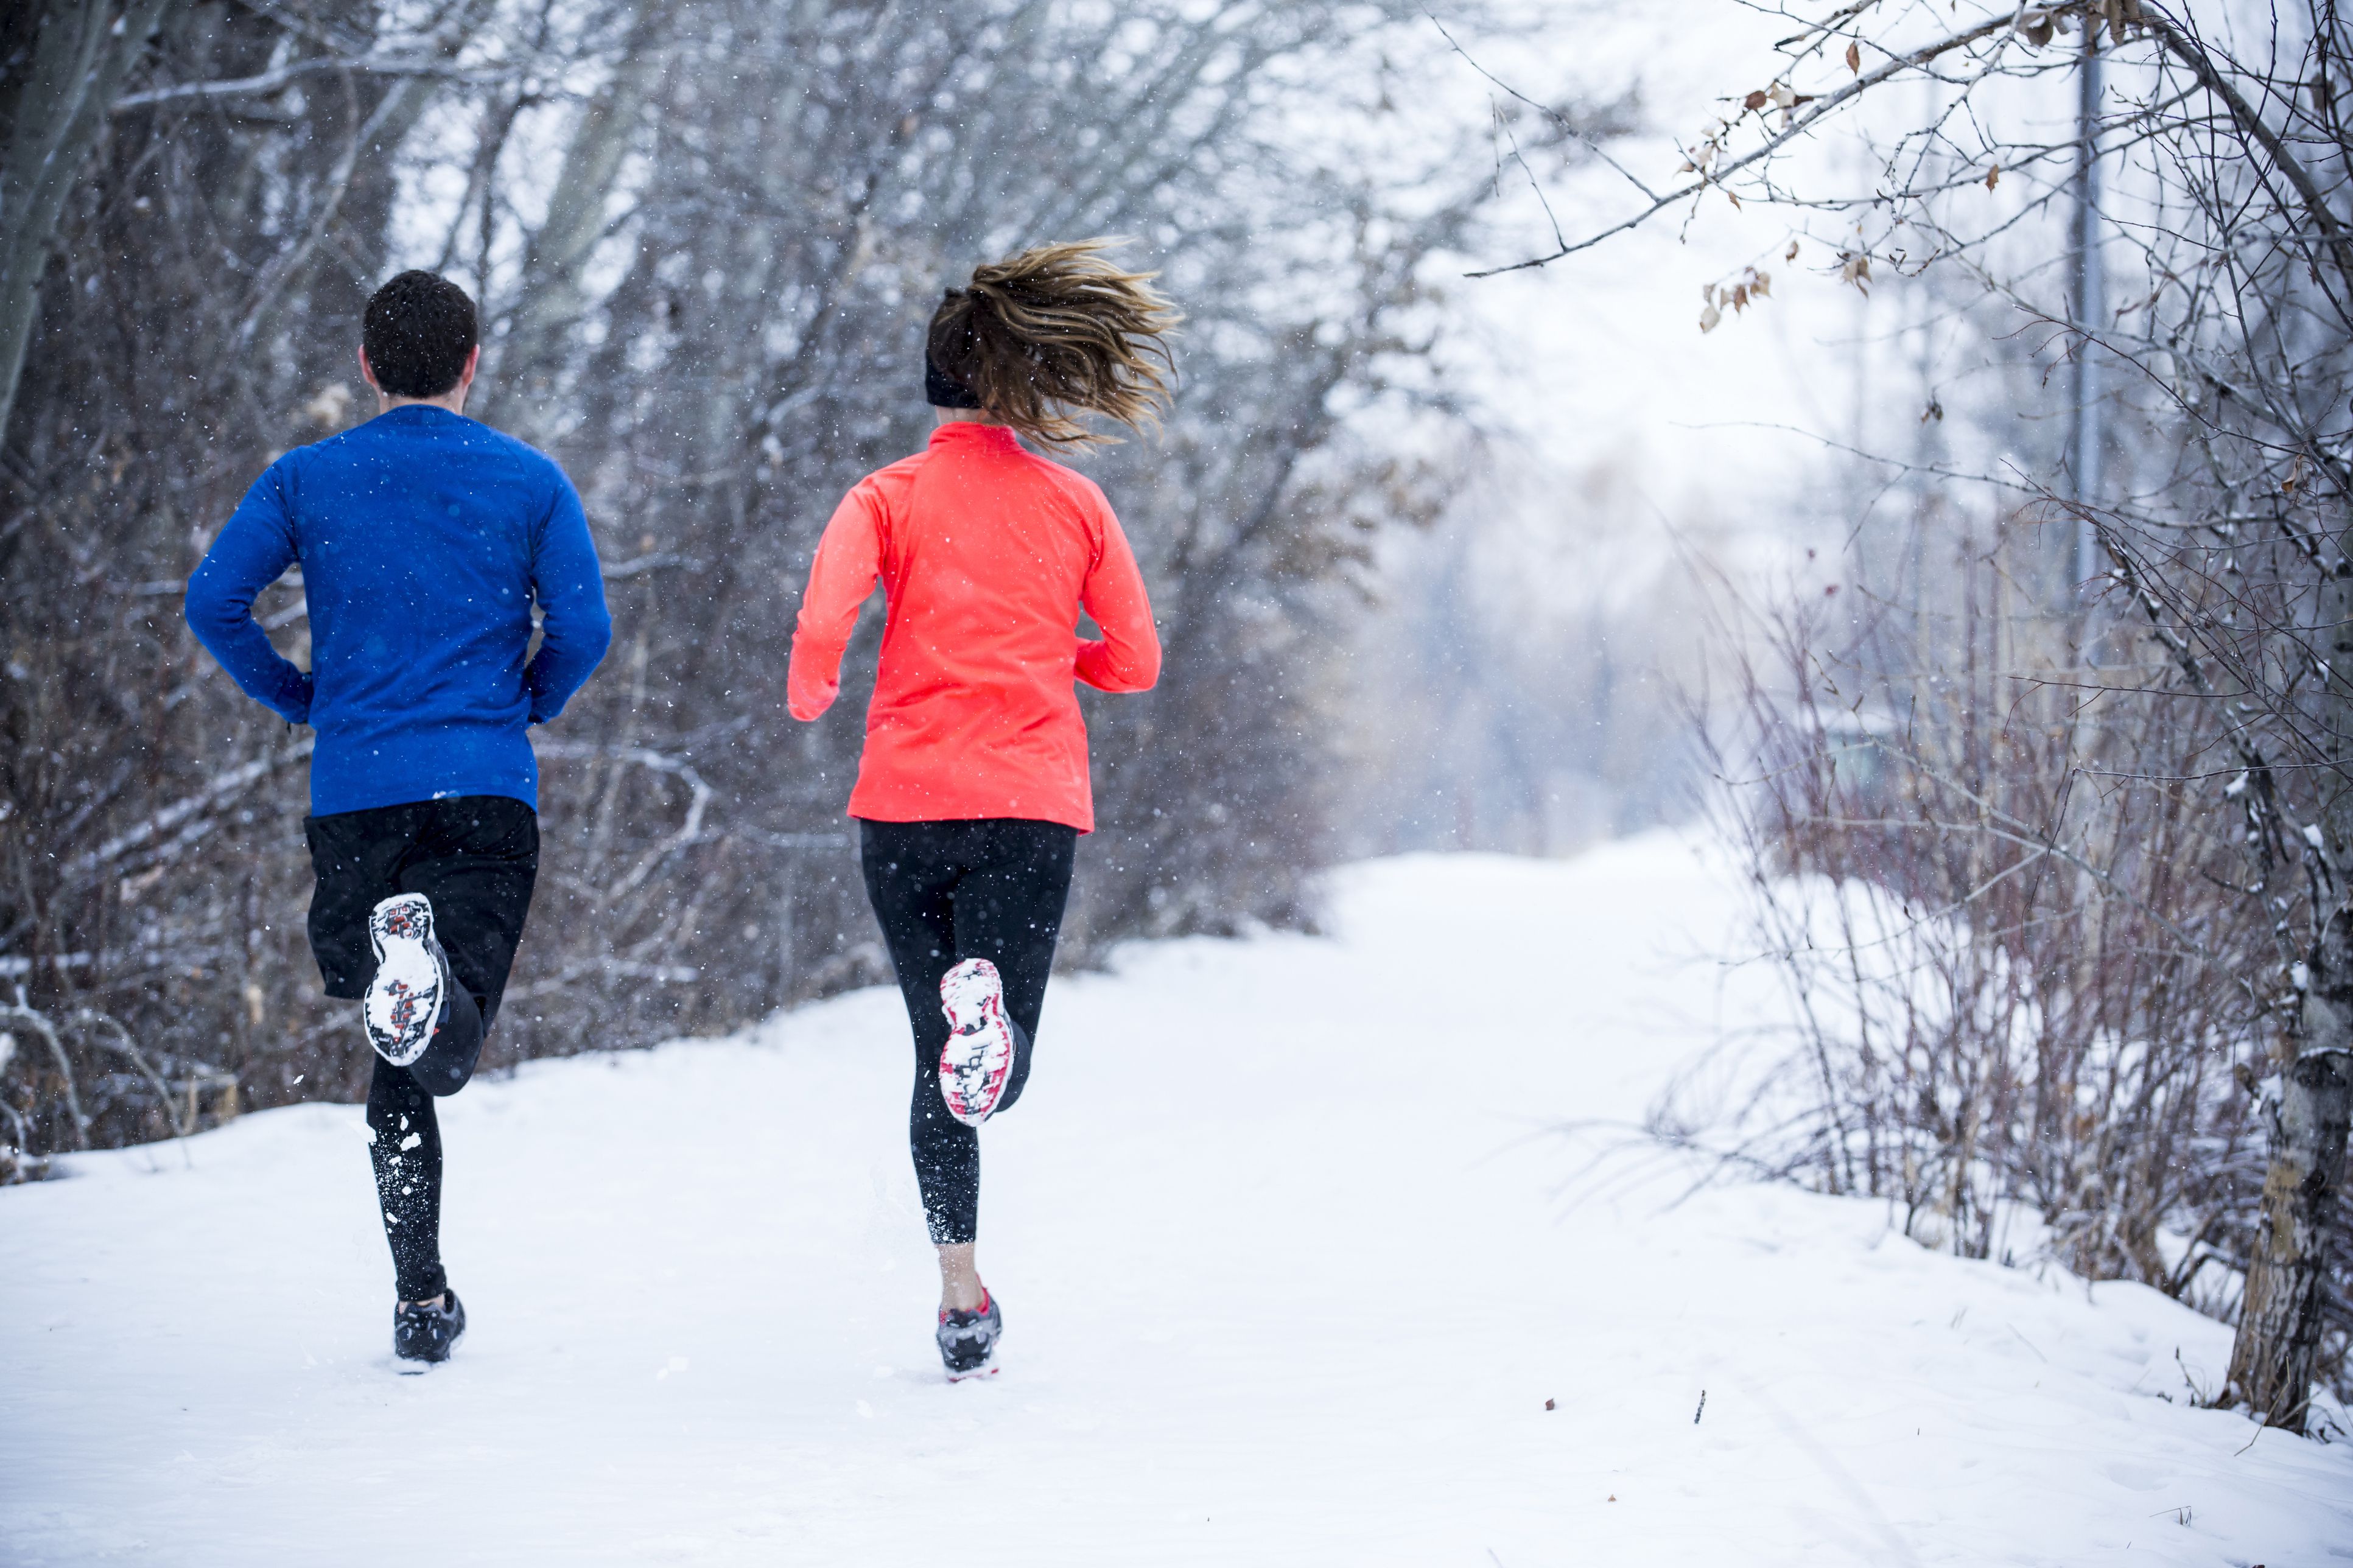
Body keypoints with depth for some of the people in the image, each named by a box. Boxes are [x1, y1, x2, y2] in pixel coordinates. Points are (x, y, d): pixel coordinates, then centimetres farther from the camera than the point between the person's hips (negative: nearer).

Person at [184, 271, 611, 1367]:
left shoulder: (306, 479, 8)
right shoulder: (531, 482, 6)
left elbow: (213, 600, -1)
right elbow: (583, 628, -2)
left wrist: (296, 698, 14)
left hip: (354, 792, 1)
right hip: (489, 790, -1)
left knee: (394, 1070, 12)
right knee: (446, 1051, -8)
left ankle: (421, 1298, 4)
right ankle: (430, 979, -43)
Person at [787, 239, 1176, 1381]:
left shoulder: (889, 497, 2)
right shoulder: (1075, 503, 8)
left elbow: (822, 623, -13)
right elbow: (1134, 663, 10)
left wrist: (809, 697, 9)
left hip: (906, 806, 0)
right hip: (1032, 805, 0)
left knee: (940, 1061, 13)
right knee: (996, 1077, 0)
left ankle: (962, 1298, 8)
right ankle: (990, 1009, -37)